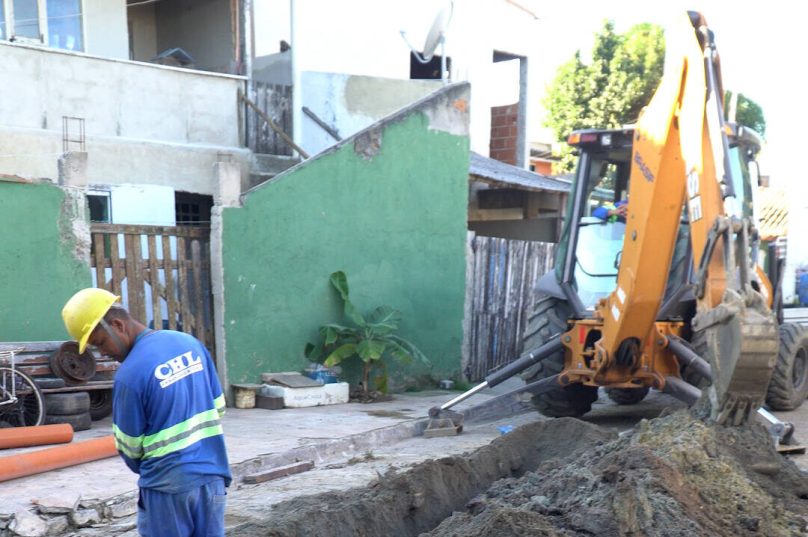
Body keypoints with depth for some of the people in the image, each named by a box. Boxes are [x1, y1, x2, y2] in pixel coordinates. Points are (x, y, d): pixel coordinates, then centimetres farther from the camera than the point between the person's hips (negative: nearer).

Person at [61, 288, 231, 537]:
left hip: (168, 484, -6)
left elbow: (129, 446, -4)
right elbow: (218, 406, 11)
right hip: (212, 474, 6)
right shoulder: (191, 343, 3)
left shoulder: (130, 373, -16)